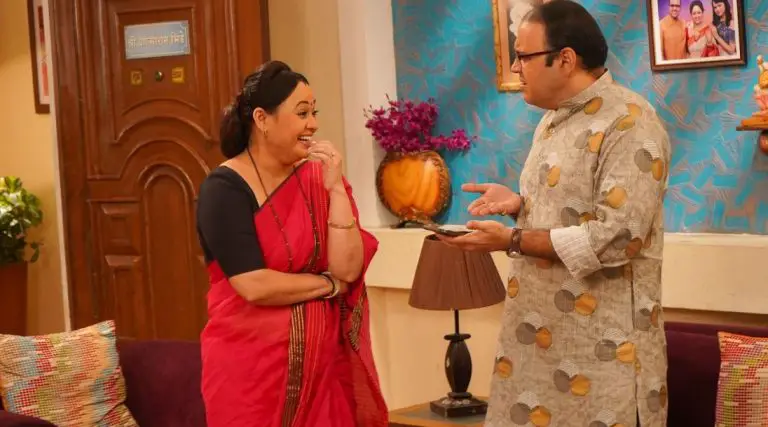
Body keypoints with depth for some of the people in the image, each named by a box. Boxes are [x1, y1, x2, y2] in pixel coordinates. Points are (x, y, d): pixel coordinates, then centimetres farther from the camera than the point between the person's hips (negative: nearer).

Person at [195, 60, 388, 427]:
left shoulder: (317, 177, 3)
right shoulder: (224, 188, -11)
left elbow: (348, 269, -8)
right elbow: (255, 286, -20)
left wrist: (335, 188, -13)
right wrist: (330, 284, -7)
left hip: (323, 360, 4)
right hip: (251, 366, -4)